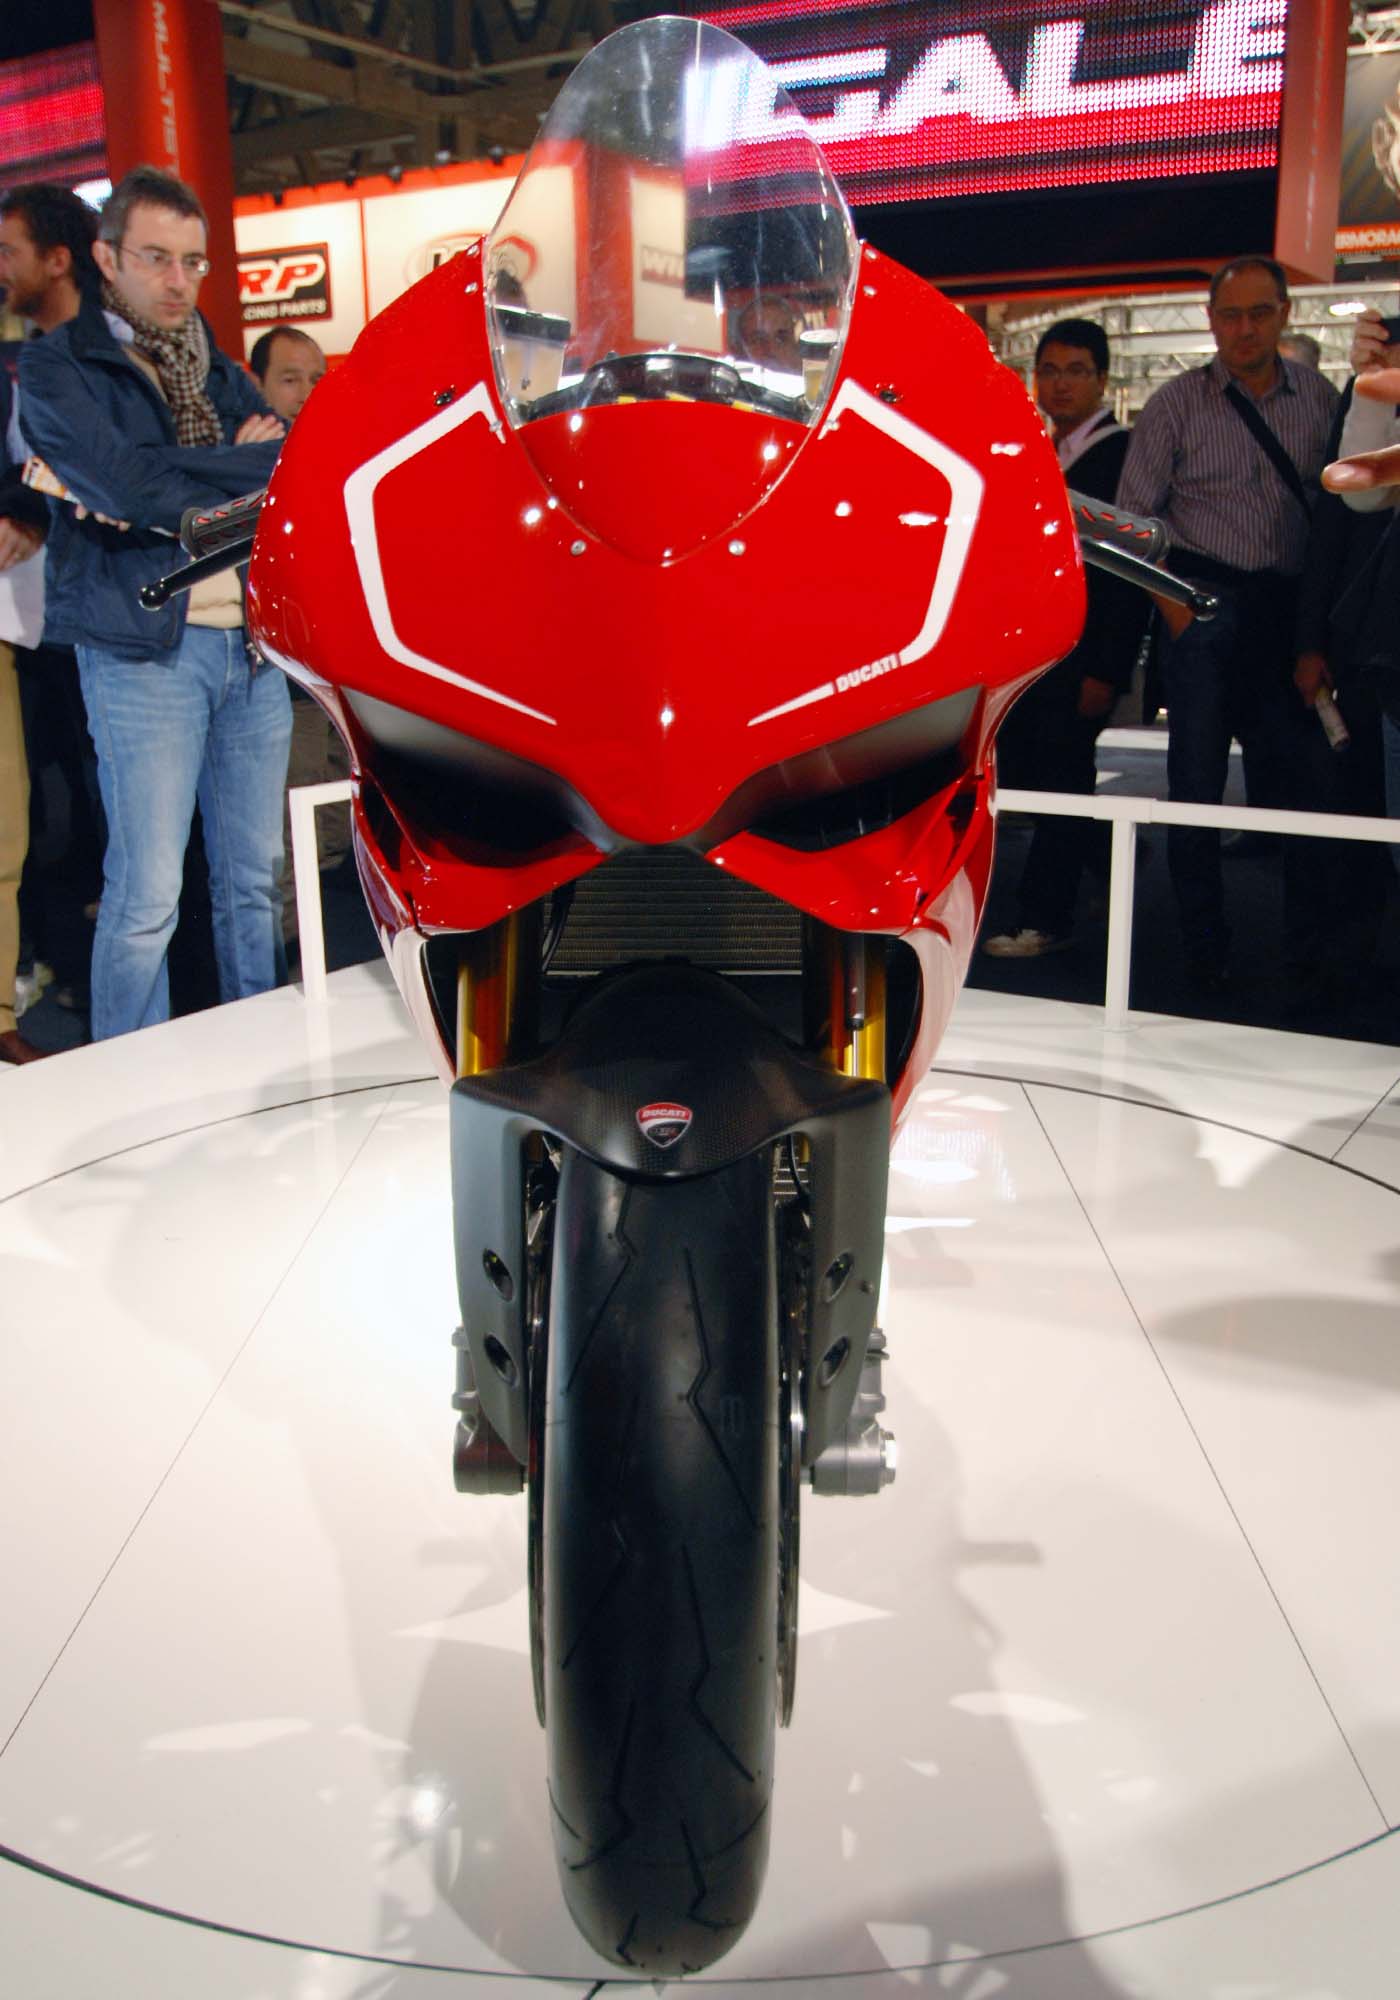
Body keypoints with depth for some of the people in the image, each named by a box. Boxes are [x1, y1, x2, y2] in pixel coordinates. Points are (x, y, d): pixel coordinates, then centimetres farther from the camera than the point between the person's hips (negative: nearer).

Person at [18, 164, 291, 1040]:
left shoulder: (217, 368, 20)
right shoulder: (55, 366, 2)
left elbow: (297, 471, 3)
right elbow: (124, 483, -15)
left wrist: (168, 488, -12)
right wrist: (251, 459, -7)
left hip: (254, 638, 6)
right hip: (145, 645, -5)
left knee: (255, 877, 9)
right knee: (148, 894, -6)